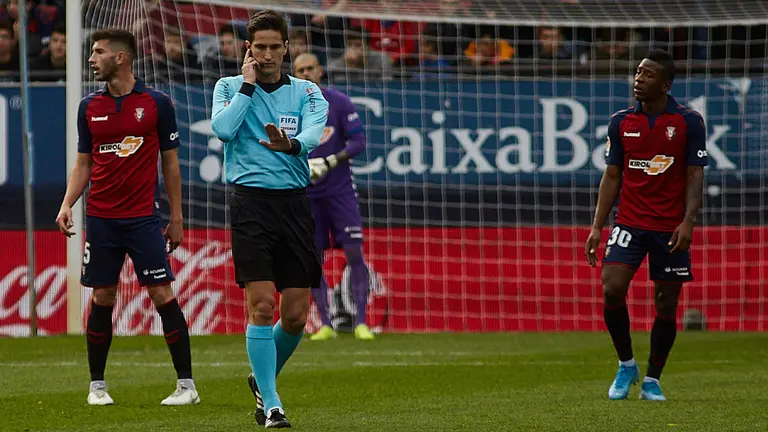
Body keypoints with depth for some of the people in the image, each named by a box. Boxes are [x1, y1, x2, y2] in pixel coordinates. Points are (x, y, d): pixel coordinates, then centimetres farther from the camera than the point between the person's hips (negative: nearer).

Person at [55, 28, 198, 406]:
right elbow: (83, 164, 13)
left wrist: (176, 218, 3)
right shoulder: (89, 106, 7)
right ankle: (97, 385, 14)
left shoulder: (156, 103, -1)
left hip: (143, 218, -3)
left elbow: (170, 162, 4)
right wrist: (67, 205, -2)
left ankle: (186, 385, -4)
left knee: (163, 295, -7)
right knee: (102, 298, 4)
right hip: (101, 217, 3)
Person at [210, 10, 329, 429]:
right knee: (261, 305, -12)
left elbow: (313, 134, -12)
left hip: (294, 204, 2)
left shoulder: (307, 92, 8)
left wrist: (290, 144, -34)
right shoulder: (229, 87, 7)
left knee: (296, 315, 2)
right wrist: (247, 85, -7)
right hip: (251, 202, -2)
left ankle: (262, 378, 29)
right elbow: (223, 128, -13)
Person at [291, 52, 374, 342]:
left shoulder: (339, 102, -3)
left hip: (340, 190, -2)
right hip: (306, 195, 2)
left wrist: (329, 162, -19)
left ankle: (360, 323, -5)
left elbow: (358, 142, -7)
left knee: (354, 253, -8)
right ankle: (325, 325, 8)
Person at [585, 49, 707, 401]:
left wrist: (688, 221, -16)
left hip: (671, 229, -2)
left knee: (666, 305, 2)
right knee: (612, 289, -15)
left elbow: (695, 175, -3)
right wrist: (597, 227, 3)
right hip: (629, 223, 2)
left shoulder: (689, 122, -2)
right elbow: (612, 177, 10)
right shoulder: (621, 122, 5)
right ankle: (626, 365, 6)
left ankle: (652, 381, 17)